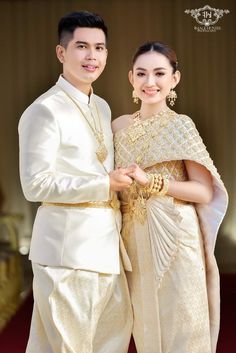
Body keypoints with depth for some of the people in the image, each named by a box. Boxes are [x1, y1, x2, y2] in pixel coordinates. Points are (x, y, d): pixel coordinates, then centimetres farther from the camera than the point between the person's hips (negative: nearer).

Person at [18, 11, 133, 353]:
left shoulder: (103, 108, 14)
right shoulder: (45, 110, -13)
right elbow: (35, 185, -18)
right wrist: (105, 184, -17)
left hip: (105, 239, 8)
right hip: (67, 244, -8)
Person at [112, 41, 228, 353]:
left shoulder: (181, 125, -6)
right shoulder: (120, 126, 8)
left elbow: (205, 191, -10)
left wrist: (151, 182, -18)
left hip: (173, 236, -4)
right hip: (135, 239, 5)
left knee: (179, 325, 3)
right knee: (146, 326, 13)